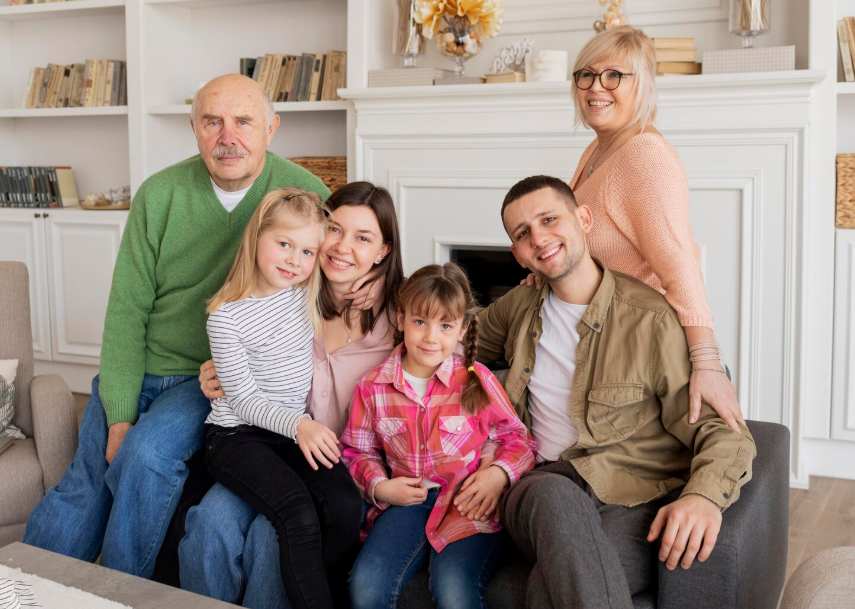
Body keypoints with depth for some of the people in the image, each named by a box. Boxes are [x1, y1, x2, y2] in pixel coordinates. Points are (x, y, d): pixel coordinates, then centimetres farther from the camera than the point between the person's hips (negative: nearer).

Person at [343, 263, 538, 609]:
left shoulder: (477, 380, -1)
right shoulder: (373, 388, 5)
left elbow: (518, 439, 5)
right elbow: (358, 451, 16)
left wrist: (500, 474, -15)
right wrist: (379, 486, -3)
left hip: (470, 502, -2)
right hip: (408, 502, 2)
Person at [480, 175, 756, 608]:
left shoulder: (653, 319, -3)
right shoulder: (519, 308, 14)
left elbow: (721, 428, -6)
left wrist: (704, 496, -28)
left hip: (636, 503, -4)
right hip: (542, 491, 5)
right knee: (551, 494, -37)